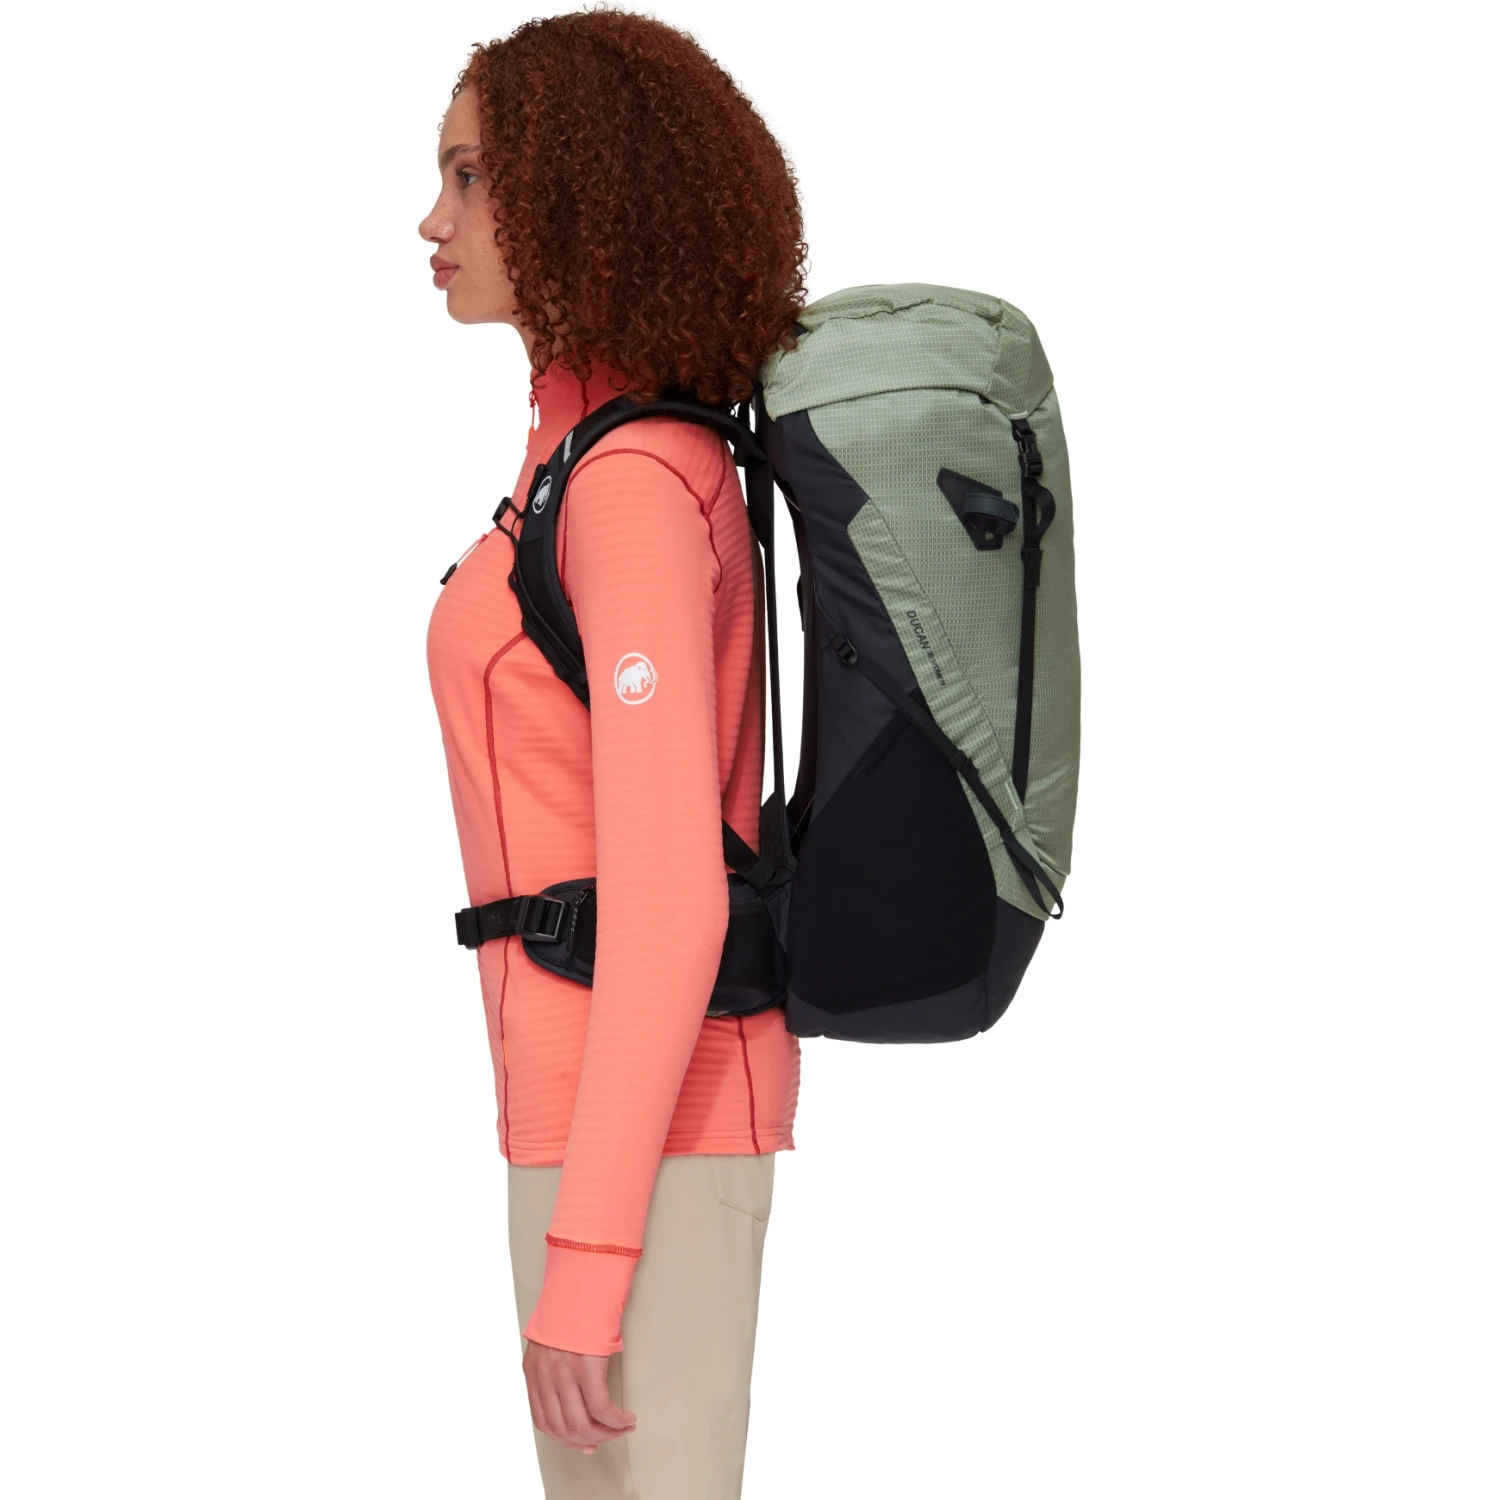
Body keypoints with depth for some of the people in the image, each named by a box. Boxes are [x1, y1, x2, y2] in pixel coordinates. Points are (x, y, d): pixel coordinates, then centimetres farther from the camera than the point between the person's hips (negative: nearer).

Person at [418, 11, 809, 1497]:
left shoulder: (635, 490, -19)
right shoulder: (657, 465, 12)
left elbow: (670, 888, -25)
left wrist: (585, 1257, -24)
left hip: (640, 1124, -10)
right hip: (653, 1097, 10)